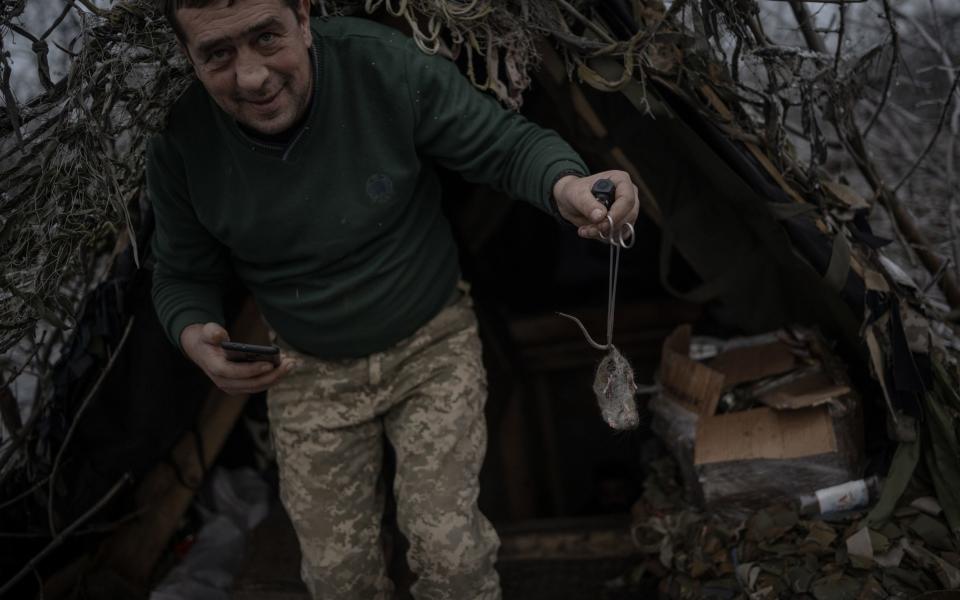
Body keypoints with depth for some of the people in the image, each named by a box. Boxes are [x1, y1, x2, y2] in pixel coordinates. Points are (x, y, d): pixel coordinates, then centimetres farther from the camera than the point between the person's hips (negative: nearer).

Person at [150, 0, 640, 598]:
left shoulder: (385, 67, -25)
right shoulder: (181, 146, -17)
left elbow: (508, 143, -15)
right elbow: (184, 277, -1)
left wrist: (566, 185, -38)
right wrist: (193, 335, -24)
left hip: (432, 345, -2)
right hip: (309, 373, 2)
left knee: (449, 546, -6)